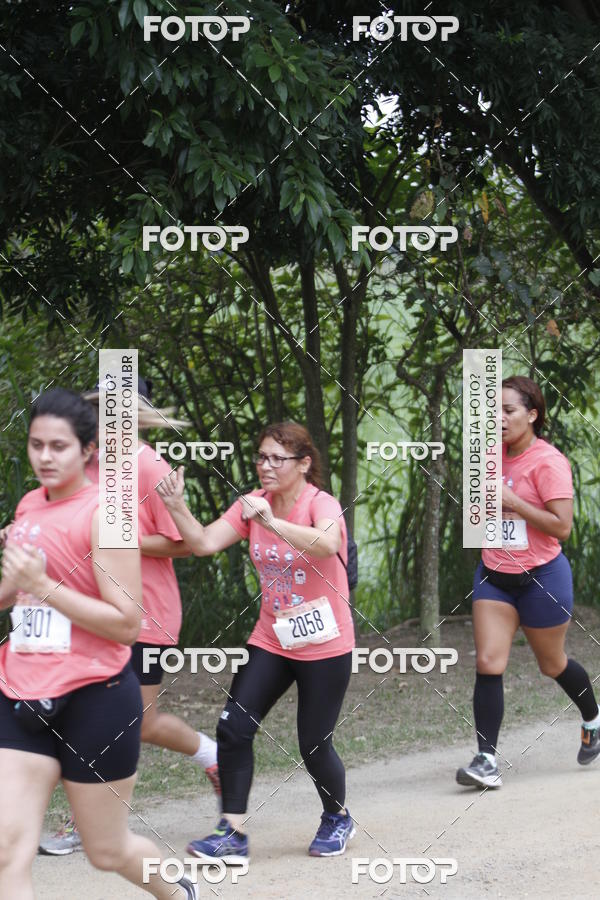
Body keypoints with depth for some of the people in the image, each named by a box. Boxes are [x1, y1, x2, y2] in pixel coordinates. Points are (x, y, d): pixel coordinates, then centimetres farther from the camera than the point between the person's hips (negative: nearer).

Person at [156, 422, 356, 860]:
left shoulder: (322, 504, -17)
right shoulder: (254, 503, 1)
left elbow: (326, 544, -40)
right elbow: (205, 542, -6)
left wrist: (271, 522, -51)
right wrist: (176, 505, -21)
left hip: (325, 647, -5)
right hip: (271, 641, 5)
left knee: (315, 745, 2)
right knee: (233, 727, -8)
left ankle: (338, 820, 30)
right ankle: (233, 833, -2)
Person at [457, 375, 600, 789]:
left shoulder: (549, 462, -16)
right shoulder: (495, 455, 4)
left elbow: (562, 526, -21)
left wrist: (513, 502, -23)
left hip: (541, 577, -5)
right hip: (495, 576, 5)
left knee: (552, 665, 13)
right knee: (488, 664, -9)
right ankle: (487, 759, -11)